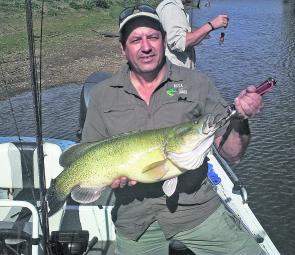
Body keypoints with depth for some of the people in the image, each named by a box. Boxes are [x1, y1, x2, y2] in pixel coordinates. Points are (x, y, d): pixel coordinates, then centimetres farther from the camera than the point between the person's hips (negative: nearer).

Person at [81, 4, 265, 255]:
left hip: (196, 209, 0)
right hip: (134, 220, 1)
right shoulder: (102, 95, 1)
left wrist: (241, 117, -22)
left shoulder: (197, 84, -2)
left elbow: (232, 153, -3)